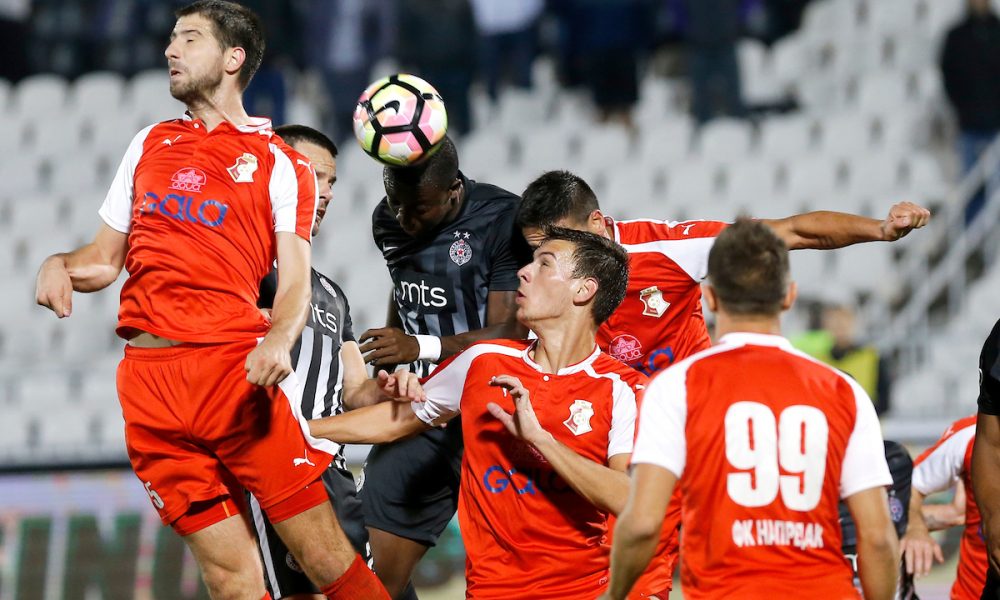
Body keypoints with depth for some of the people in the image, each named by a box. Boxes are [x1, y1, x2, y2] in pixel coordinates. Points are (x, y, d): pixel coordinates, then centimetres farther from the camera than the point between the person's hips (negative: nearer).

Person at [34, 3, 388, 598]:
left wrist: (279, 339, -20)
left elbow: (295, 284, 1)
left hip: (237, 369, -3)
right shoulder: (150, 145, 21)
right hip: (148, 376, 3)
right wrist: (60, 264, 3)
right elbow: (107, 257, 26)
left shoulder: (281, 163, 9)